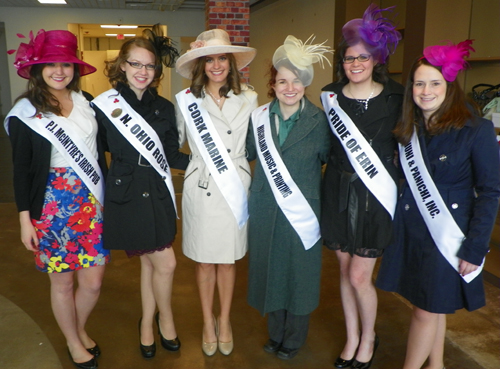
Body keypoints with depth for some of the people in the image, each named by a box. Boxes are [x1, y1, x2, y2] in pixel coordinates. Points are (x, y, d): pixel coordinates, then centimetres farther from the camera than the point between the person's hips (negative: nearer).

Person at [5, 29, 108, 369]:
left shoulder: (87, 102, 4)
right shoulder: (25, 112, -4)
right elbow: (21, 169, -2)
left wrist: (106, 195, 9)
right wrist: (25, 219, -3)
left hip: (92, 202, 3)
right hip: (52, 205, -3)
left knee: (93, 282, 7)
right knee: (62, 281, 11)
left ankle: (80, 329, 37)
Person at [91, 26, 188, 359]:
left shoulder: (164, 108, 4)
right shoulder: (104, 105, -5)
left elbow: (171, 156, 5)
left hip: (158, 194, 3)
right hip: (126, 195, -3)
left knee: (150, 263, 13)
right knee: (165, 263, -1)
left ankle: (148, 325, 35)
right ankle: (166, 319, 27)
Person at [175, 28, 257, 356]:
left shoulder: (248, 99, 0)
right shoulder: (187, 100, -4)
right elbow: (175, 142, 8)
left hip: (236, 188, 1)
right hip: (201, 190, 0)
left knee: (228, 260, 14)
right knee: (204, 261, 12)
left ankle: (225, 320, 34)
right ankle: (208, 322, 33)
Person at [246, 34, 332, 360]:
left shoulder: (319, 120, -7)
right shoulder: (260, 116, 1)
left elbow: (327, 160, 1)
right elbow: (247, 154, 9)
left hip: (302, 211, -3)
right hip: (266, 210, 3)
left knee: (300, 272, 10)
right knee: (270, 269, 15)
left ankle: (294, 339, 32)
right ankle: (276, 333, 36)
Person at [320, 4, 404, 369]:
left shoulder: (395, 97, -5)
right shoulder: (331, 96, 2)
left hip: (375, 193, -3)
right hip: (338, 191, 3)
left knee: (359, 276, 0)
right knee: (345, 271, 13)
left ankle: (369, 338, 28)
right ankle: (352, 338, 33)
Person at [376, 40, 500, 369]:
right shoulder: (408, 130, 4)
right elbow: (404, 181, 8)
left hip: (449, 234, -4)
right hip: (411, 230, 5)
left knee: (428, 310, 4)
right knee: (433, 305, 18)